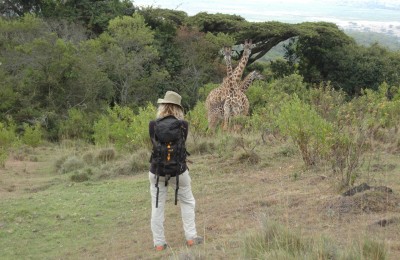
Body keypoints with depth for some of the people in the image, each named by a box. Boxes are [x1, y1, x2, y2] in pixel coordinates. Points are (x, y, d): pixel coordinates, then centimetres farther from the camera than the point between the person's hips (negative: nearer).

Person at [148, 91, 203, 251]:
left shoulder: (153, 124, -10)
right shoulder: (183, 125, -11)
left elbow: (154, 144, 4)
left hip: (157, 171, 1)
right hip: (178, 170, 0)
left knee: (157, 207, 11)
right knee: (187, 202, 18)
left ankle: (159, 243, 13)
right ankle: (191, 237, 17)